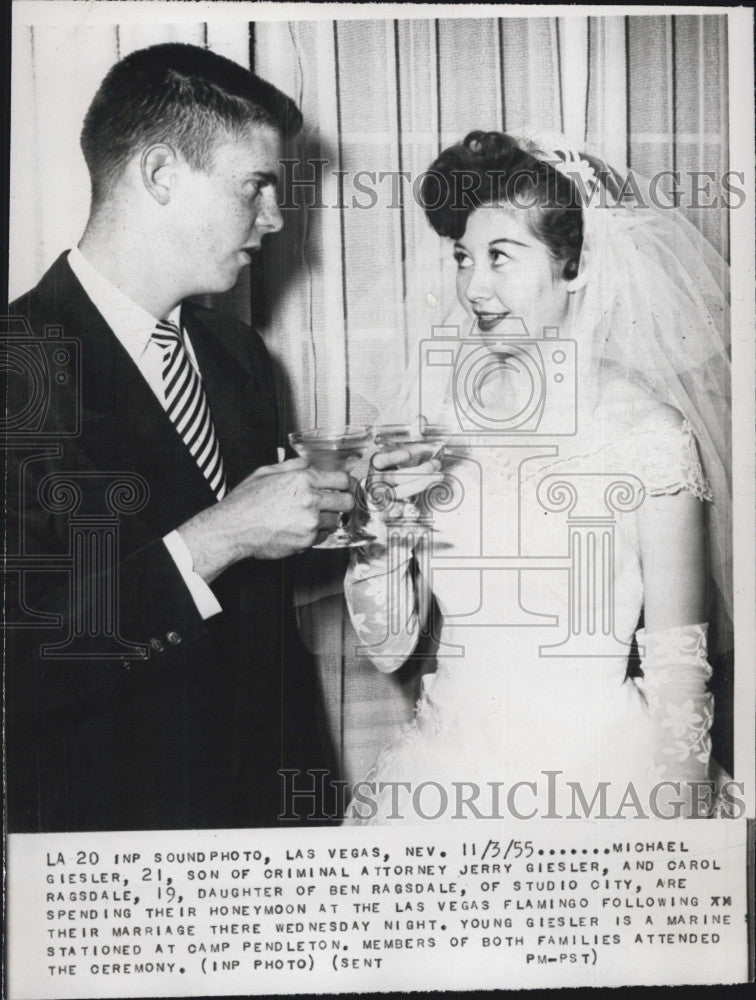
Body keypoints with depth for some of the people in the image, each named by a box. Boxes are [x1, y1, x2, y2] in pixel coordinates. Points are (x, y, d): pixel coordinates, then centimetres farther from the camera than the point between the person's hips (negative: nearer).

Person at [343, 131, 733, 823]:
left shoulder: (651, 432, -12)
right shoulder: (432, 408, -3)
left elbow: (678, 663, -4)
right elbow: (389, 648, 0)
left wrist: (677, 806, -8)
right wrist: (383, 538, -17)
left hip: (600, 762, -3)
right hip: (448, 760, 3)